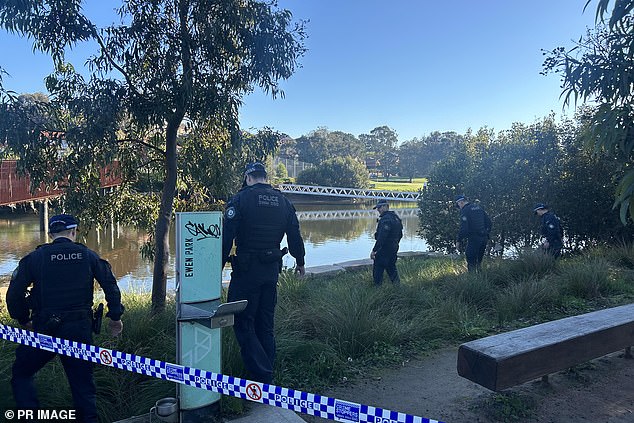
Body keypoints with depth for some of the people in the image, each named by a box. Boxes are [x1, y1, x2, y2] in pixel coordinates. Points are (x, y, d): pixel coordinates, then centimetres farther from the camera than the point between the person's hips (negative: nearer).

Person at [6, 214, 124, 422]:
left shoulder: (34, 257, 0)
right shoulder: (88, 255, 3)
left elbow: (14, 294, -2)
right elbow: (111, 286, 1)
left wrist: (24, 320, 14)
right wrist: (115, 316, 11)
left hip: (44, 329, -1)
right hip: (80, 330, 2)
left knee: (20, 374, 20)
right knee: (82, 380, 14)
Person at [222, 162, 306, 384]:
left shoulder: (240, 199, -8)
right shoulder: (283, 202, 8)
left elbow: (226, 237, -14)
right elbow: (295, 236, 12)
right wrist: (300, 261, 27)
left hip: (246, 269, -6)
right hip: (272, 270, 6)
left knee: (243, 323, 4)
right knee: (266, 323, 16)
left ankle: (263, 376, -1)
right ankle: (268, 372, 25)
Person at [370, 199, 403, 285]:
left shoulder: (385, 219, -20)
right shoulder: (396, 218, 12)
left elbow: (381, 237, -27)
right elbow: (400, 235, 20)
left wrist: (374, 250, -24)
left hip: (384, 249, -10)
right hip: (394, 249, 10)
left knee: (377, 269, 0)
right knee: (391, 268, 20)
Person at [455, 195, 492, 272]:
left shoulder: (465, 210, -10)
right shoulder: (478, 207, 14)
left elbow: (463, 228, -19)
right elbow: (488, 222, 15)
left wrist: (458, 240, -11)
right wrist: (486, 235, 21)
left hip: (473, 239, -8)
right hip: (484, 238, 8)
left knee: (471, 263, -1)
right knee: (479, 261, 19)